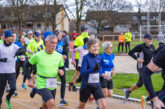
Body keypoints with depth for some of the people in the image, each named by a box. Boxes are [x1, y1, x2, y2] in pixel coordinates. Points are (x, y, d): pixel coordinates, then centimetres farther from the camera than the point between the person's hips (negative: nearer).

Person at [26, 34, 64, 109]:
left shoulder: (59, 56, 1)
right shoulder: (38, 55, -8)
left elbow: (62, 68, 12)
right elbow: (26, 66, 2)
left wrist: (61, 71, -13)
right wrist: (29, 79, -7)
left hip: (53, 86, 5)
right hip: (42, 85, -5)